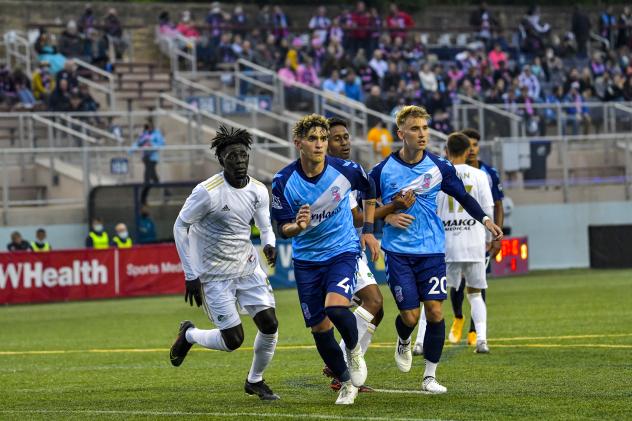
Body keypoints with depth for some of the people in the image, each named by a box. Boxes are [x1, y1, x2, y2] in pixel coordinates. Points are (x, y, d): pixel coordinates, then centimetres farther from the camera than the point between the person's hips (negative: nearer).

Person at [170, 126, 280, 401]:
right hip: (214, 275, -5)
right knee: (233, 340, -6)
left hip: (248, 267, 5)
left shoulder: (258, 191, -3)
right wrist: (190, 275, -10)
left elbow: (265, 226, 11)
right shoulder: (207, 192, -20)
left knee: (269, 324, -7)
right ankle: (189, 335, 25)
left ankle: (255, 381, 16)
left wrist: (270, 245, -15)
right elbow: (180, 227, -10)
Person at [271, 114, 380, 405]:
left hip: (343, 252, -2)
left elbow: (369, 190, 10)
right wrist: (298, 226, -31)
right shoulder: (283, 181, -13)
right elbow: (284, 228, -8)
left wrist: (368, 229, 8)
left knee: (336, 307, -28)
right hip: (306, 259, 2)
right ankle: (347, 382, 27)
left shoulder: (346, 170, -13)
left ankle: (354, 349, 5)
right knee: (319, 327, 5)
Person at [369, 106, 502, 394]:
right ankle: (403, 343, 33)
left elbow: (463, 196, 11)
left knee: (434, 311, -8)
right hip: (398, 252, -1)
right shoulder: (383, 170, -3)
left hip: (432, 250, 1)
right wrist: (387, 216, -11)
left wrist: (486, 220, -4)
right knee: (410, 316, -5)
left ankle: (430, 376, 4)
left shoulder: (439, 167, 0)